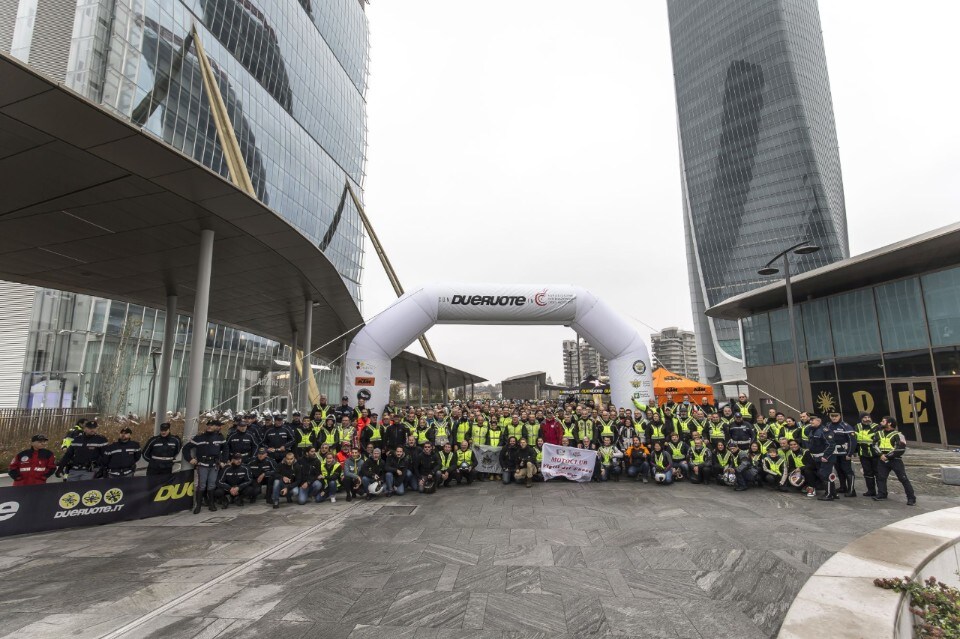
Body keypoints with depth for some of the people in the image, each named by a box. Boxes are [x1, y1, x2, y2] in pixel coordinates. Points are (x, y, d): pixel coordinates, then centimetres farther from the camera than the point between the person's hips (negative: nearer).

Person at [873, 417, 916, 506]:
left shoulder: (897, 435, -9)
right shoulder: (879, 434, 10)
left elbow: (901, 449, -15)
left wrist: (887, 456, -14)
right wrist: (881, 454, -7)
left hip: (895, 460, -6)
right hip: (883, 460, 6)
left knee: (903, 479, -5)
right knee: (880, 477, 6)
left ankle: (911, 498, 2)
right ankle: (881, 495, 15)